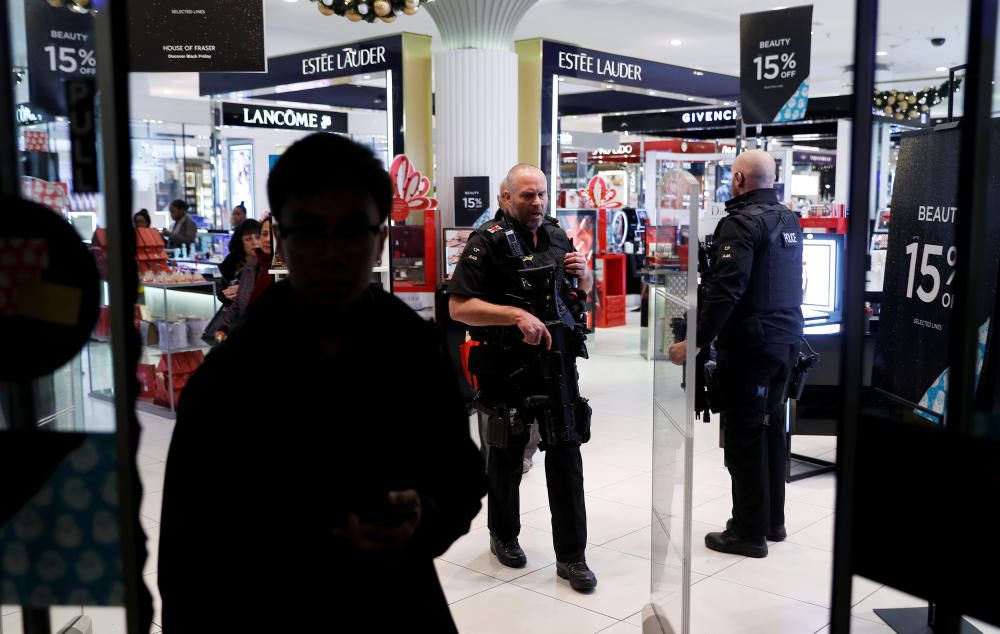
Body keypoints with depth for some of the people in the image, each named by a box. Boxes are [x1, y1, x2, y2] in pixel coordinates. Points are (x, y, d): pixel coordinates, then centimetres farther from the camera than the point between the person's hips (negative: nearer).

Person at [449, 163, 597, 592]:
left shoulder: (558, 236, 9)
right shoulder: (488, 241, -9)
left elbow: (582, 295, 23)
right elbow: (459, 307, -17)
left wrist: (581, 274, 0)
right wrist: (517, 315, -26)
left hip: (557, 362, 4)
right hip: (506, 368, -4)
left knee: (566, 454, 2)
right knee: (507, 456, 13)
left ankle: (571, 556, 11)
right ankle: (504, 536, 35)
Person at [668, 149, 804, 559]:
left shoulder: (742, 222, -16)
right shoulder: (789, 220, 12)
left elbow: (726, 290, -26)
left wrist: (696, 341, -25)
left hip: (750, 344, -9)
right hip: (787, 340, 9)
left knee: (744, 435, -1)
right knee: (771, 426, 18)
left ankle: (749, 532, 6)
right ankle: (773, 520, 28)